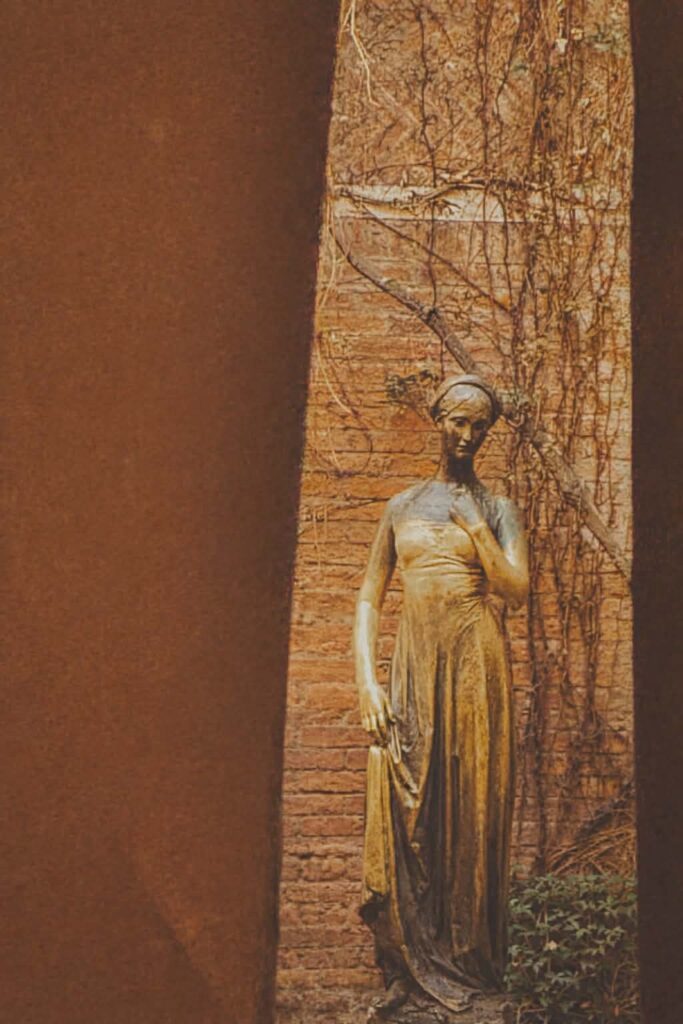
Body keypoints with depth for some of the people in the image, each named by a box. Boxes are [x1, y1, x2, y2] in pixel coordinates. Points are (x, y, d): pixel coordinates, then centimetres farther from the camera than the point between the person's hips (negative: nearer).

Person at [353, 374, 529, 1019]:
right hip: (411, 668, 2)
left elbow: (516, 590, -7)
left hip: (473, 668, -2)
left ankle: (467, 965, 9)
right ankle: (407, 970, 3)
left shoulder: (497, 510, 8)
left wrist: (474, 525, -9)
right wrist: (367, 680, -2)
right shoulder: (402, 507, 13)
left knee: (470, 809, -1)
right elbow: (369, 598, 9)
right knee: (402, 810, -4)